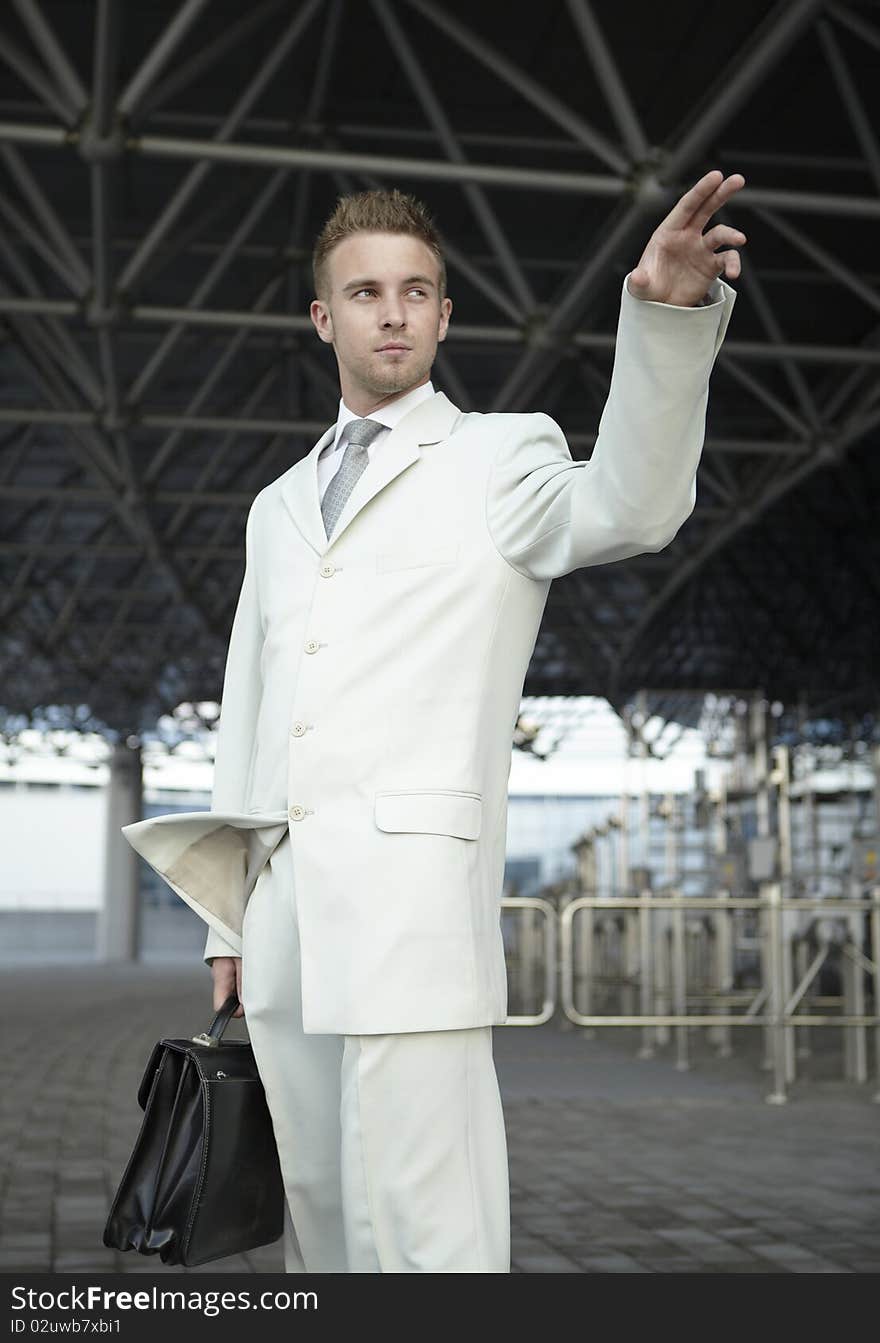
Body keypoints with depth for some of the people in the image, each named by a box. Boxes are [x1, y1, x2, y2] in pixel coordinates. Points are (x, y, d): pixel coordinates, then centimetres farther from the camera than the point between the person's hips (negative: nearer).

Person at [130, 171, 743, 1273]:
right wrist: (227, 921, 17)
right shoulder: (279, 506, 22)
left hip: (410, 895, -6)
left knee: (419, 1233, -9)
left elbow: (627, 508, -16)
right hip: (283, 908, 6)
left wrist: (670, 314, -33)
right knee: (318, 1222, 13)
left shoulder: (500, 456, 6)